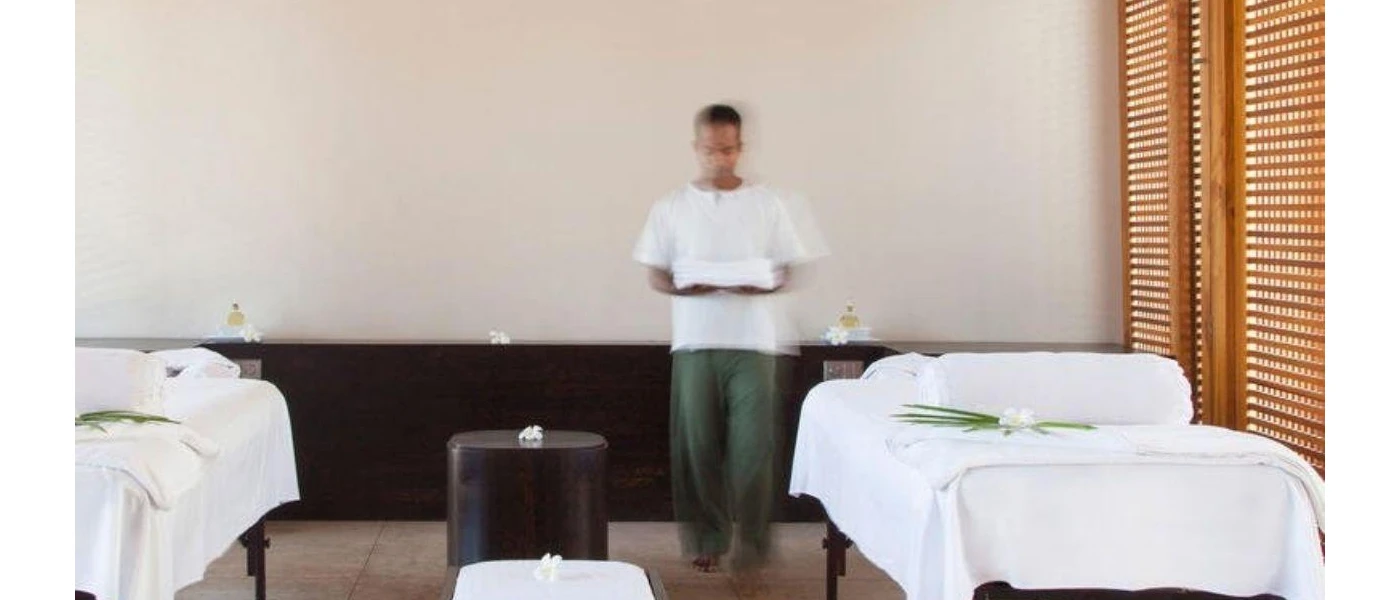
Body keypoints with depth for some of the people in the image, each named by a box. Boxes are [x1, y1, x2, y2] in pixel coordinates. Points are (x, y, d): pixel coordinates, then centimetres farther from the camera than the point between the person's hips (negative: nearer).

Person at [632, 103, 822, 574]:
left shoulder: (767, 203, 5)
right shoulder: (672, 207, 5)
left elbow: (788, 272, 6)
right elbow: (655, 275, 5)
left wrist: (759, 285, -16)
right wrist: (692, 287, -15)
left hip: (754, 341, -1)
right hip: (695, 343, 1)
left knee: (752, 445, -6)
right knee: (698, 445, 2)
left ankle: (753, 542, 3)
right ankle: (707, 537, 15)